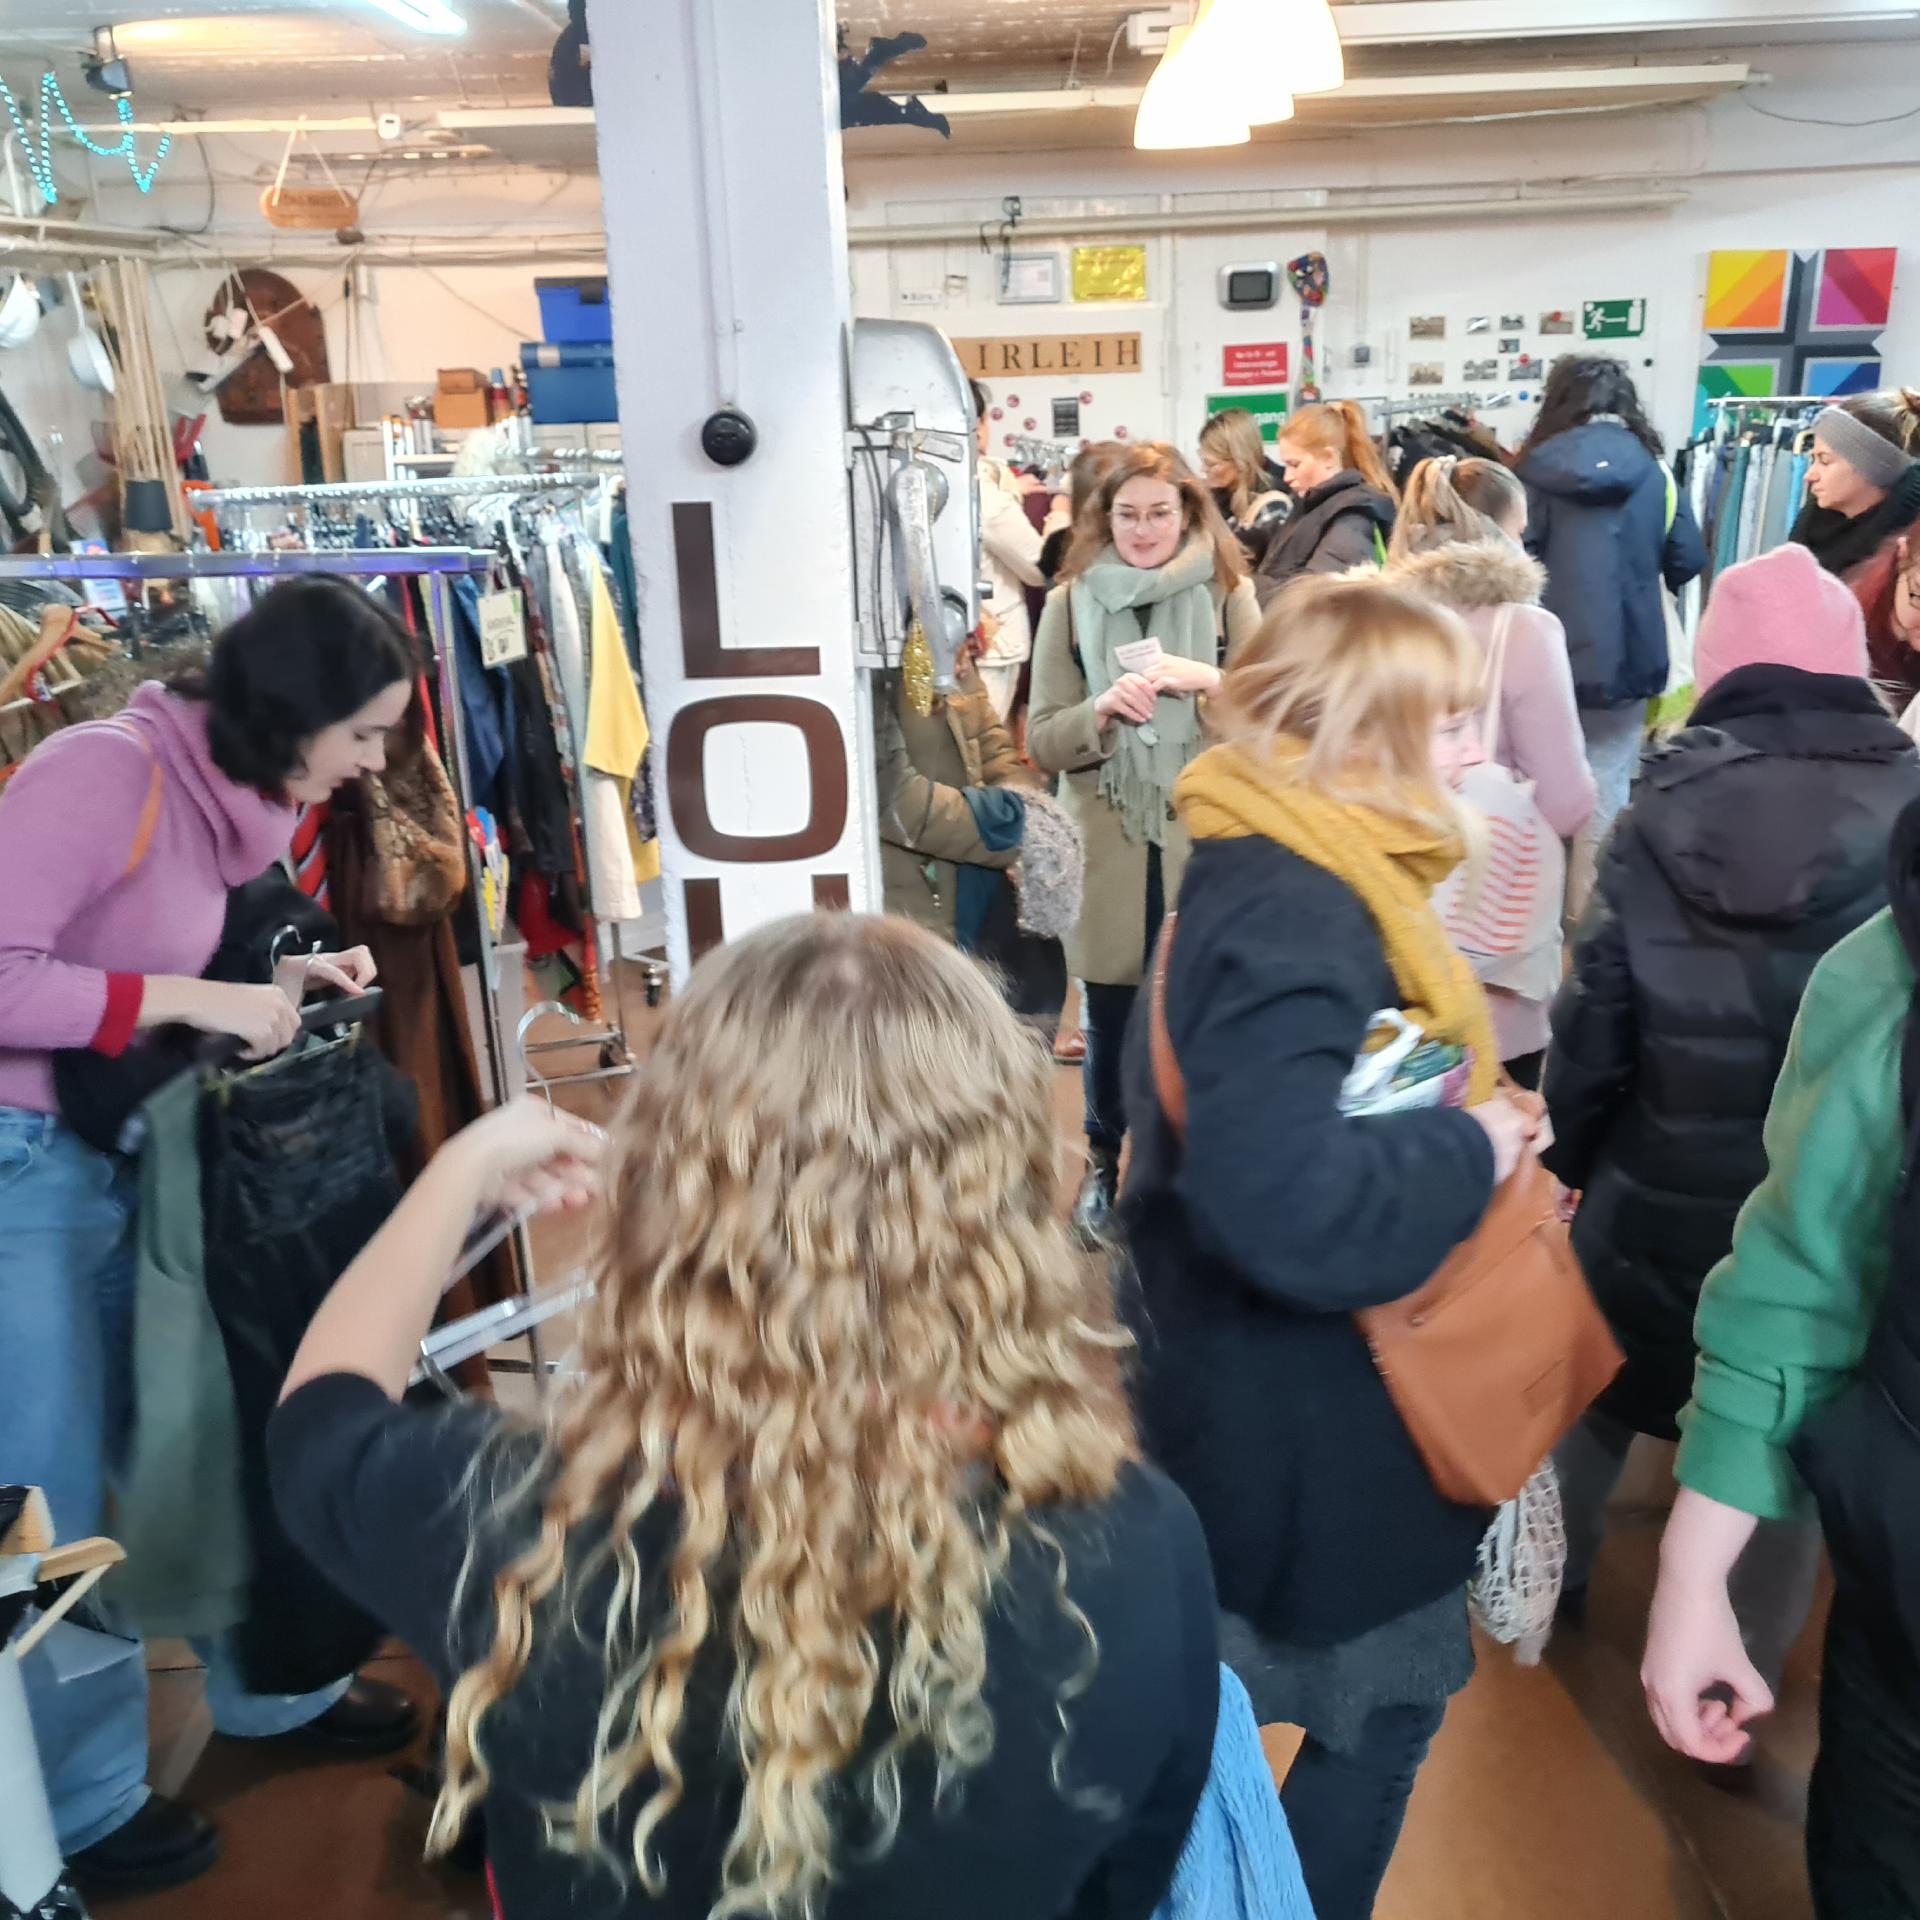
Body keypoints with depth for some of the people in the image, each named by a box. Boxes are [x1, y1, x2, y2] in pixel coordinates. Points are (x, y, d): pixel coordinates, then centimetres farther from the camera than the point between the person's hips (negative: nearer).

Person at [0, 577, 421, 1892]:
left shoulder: (221, 793, 5)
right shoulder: (105, 769, -22)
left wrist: (276, 986, -1)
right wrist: (194, 1001, -24)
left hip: (122, 1153, 8)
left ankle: (271, 1688, 36)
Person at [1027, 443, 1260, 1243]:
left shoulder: (1230, 596, 1)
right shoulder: (1070, 603, 1)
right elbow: (1041, 741, 1)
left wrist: (1209, 682, -19)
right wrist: (1100, 709, -19)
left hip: (1204, 841, 0)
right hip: (1107, 847, 0)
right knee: (1109, 1016, 10)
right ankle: (1104, 1160, 32)